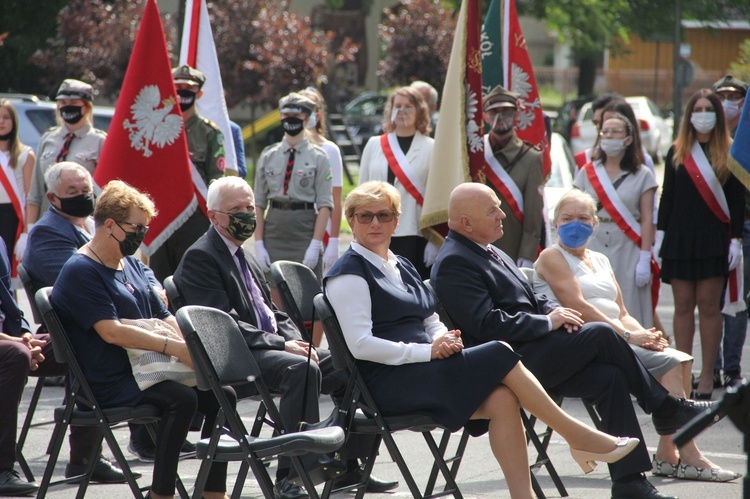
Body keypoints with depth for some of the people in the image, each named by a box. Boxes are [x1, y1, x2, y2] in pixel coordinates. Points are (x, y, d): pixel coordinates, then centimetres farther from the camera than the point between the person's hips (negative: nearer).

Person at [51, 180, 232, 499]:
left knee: (221, 394, -10)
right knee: (181, 398, -31)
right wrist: (173, 347, -26)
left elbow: (162, 317, 18)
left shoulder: (131, 265, 19)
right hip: (109, 383, -9)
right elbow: (111, 331, -22)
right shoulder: (80, 271, -11)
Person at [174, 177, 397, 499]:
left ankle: (347, 467, 2)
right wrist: (281, 344, -19)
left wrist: (296, 341, 1)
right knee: (302, 369, -34)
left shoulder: (247, 260, 24)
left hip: (274, 348, 9)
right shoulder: (200, 258, -6)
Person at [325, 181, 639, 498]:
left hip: (422, 371, 8)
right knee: (499, 356, -19)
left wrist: (444, 340, 0)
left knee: (501, 400, -20)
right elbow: (360, 345, -15)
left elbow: (432, 324, 25)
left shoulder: (401, 267, 23)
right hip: (388, 383, -8)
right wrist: (427, 351, -18)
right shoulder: (349, 275, -4)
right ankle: (577, 437, -11)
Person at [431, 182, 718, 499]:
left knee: (609, 377, -11)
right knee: (601, 335, -18)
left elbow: (533, 300, 26)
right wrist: (548, 322, -14)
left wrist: (555, 311, 2)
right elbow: (487, 324, -20)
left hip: (533, 351, 10)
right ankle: (666, 410, -2)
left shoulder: (491, 254, 22)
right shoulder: (454, 264, -11)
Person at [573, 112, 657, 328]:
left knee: (628, 313, -6)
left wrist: (645, 258, -7)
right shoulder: (587, 172, 10)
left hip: (628, 249, -2)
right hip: (593, 249, 2)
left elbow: (647, 219, 1)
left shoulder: (642, 175, 5)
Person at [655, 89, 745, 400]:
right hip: (680, 238, 2)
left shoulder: (729, 153, 2)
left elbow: (737, 199, 1)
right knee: (683, 305, 2)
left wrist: (735, 240, -5)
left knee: (708, 305, -3)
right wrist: (660, 235, 4)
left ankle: (707, 374, 1)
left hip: (714, 240, -2)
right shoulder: (676, 153, 9)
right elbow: (667, 196, 10)